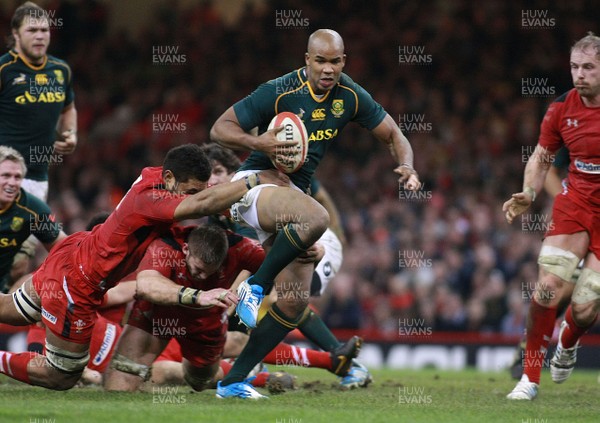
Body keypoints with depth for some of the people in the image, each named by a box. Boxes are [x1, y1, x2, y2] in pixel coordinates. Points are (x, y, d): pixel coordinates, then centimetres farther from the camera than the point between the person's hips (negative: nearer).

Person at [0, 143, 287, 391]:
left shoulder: (155, 175, -13)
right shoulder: (146, 199, -37)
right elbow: (203, 204, -51)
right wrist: (256, 181, -44)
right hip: (77, 286, -10)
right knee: (61, 379, 8)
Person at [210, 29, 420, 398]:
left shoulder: (350, 96, 0)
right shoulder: (279, 92, -15)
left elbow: (393, 134, 10)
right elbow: (219, 129, -12)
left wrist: (407, 166, -11)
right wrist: (258, 143, -30)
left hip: (293, 193, 6)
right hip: (255, 183, -6)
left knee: (295, 302, -5)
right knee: (317, 218, -38)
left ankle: (234, 381, 1)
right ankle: (256, 285, -19)